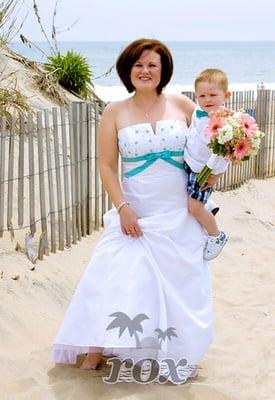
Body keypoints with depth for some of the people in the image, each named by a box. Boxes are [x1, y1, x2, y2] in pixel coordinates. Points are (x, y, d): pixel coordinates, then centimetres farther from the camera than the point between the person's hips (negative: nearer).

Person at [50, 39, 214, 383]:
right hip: (134, 214, -1)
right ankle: (96, 349, 14)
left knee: (180, 284, 8)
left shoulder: (182, 106, 1)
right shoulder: (115, 112, -1)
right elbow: (107, 166, -3)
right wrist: (122, 208, -12)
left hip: (180, 216, 1)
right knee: (115, 279, -4)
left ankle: (180, 356, 26)